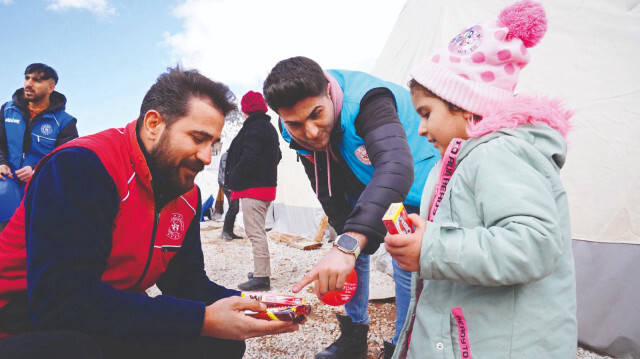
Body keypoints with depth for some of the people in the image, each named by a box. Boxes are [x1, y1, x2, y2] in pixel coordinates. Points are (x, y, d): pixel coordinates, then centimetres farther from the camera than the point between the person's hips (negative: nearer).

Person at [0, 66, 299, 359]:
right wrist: (203, 320, -31)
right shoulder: (82, 166, -23)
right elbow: (61, 299, -31)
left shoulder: (188, 195, 2)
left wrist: (249, 306, -12)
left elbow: (187, 282, 7)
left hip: (114, 327, 7)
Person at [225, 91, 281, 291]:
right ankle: (261, 272, 26)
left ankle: (261, 277, -6)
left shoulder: (253, 127, -13)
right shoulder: (269, 128, 19)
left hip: (252, 187, -10)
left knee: (255, 233, -8)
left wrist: (232, 179, -11)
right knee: (258, 231, 18)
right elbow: (277, 156, 24)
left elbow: (249, 158, -21)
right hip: (267, 185, 11)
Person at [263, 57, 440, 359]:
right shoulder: (296, 131, -19)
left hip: (410, 183, -6)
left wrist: (349, 243, -68)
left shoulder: (366, 101, -40)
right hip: (361, 184, 6)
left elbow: (396, 166, -57)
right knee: (351, 254, 8)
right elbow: (327, 191, -7)